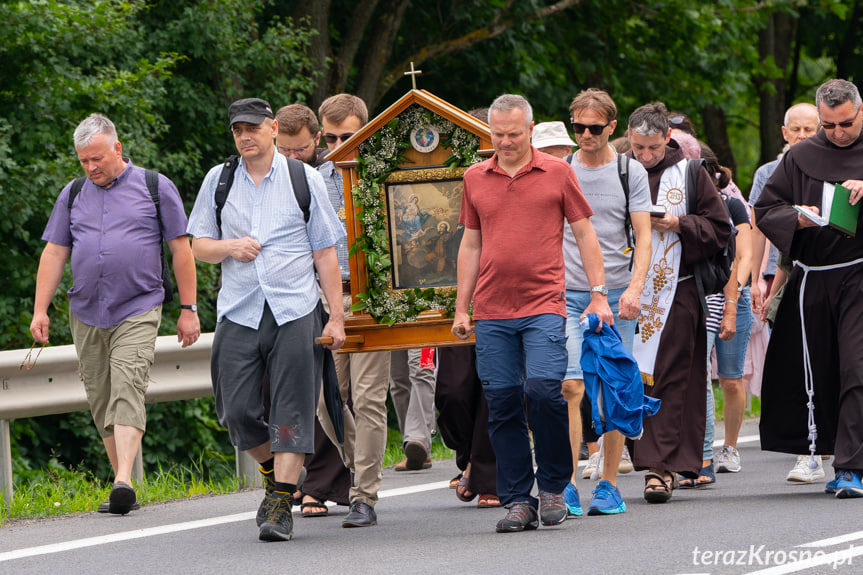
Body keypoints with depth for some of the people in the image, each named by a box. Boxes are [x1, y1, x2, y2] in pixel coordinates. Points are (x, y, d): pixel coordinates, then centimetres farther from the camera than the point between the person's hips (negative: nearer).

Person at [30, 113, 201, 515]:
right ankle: (124, 489, 12)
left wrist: (188, 309, 1)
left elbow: (181, 250, 5)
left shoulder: (155, 187, 4)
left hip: (137, 311, -4)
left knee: (127, 392, -19)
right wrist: (40, 310, 6)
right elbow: (54, 254, 13)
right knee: (101, 402, 5)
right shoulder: (73, 195, 13)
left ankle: (123, 482, -29)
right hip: (86, 314, 4)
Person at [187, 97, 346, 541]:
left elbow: (325, 252, 5)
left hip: (294, 311, -2)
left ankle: (280, 504, -2)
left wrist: (336, 315, 0)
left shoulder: (305, 180, 4)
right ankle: (275, 472, 24)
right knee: (237, 411, -3)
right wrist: (228, 246, -8)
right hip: (238, 313, 2)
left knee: (290, 412, -6)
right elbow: (199, 246, 14)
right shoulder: (218, 181, 10)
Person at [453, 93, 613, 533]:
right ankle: (517, 500, 8)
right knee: (502, 404, 1)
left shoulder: (556, 173, 4)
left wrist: (598, 293, 1)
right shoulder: (475, 179, 12)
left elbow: (584, 234, 8)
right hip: (491, 314, 3)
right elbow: (470, 245, 17)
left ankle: (553, 487, -1)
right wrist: (461, 308, 13)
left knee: (544, 389, -18)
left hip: (543, 305, -3)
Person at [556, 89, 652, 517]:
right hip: (568, 293, 0)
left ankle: (609, 486, 9)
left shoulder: (630, 172, 4)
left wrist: (635, 288, -13)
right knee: (571, 385, -12)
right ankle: (569, 486, -12)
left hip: (616, 293, 0)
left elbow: (643, 237, 0)